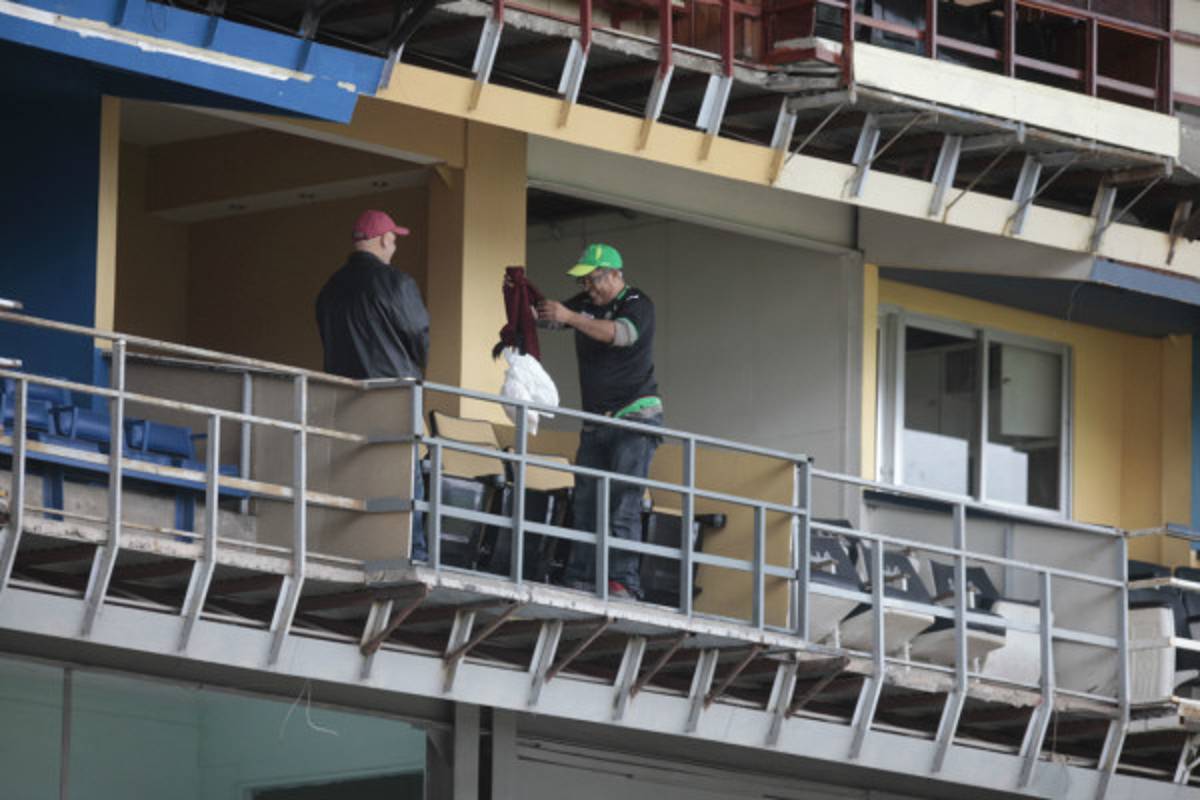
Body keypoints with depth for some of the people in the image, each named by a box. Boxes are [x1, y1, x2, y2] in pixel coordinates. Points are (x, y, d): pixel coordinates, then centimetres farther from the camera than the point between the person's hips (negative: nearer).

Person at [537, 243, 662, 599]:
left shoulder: (637, 305, -7)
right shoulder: (585, 304, 15)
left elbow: (621, 333, -27)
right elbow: (540, 317, 21)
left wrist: (570, 317, -34)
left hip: (634, 419, -7)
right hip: (595, 422, 7)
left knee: (623, 502, -15)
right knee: (585, 501, 0)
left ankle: (624, 581, -21)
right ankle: (581, 579, -1)